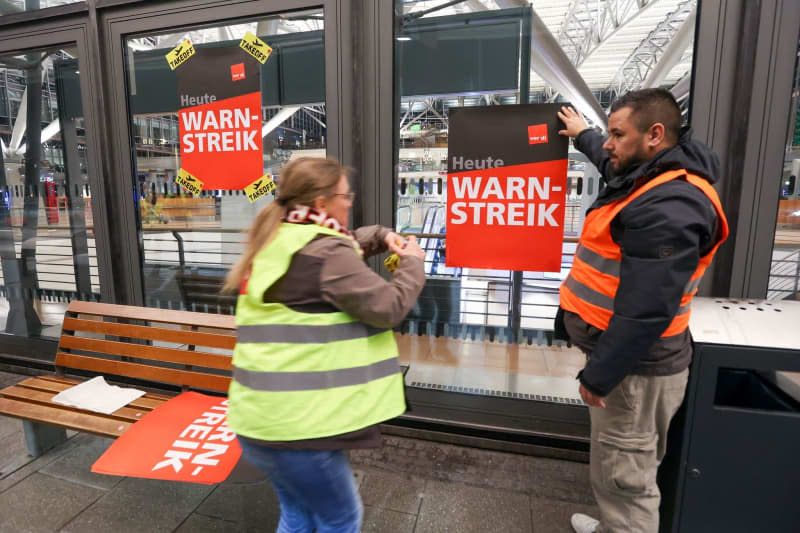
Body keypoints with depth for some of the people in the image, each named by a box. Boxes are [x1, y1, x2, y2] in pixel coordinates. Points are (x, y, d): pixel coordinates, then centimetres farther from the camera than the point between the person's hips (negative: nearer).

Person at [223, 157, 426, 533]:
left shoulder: (277, 242, 10)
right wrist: (413, 264, -1)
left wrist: (381, 236, 10)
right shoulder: (324, 253, -19)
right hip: (296, 422, -9)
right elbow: (387, 308, -18)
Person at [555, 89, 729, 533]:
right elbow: (611, 162, 34)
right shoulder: (650, 179, 9)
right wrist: (582, 136, 49)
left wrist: (598, 376, -23)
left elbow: (644, 311, -29)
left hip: (634, 366, -10)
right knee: (620, 466, 25)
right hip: (625, 356, 10)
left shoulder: (668, 208, -25)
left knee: (623, 474, 5)